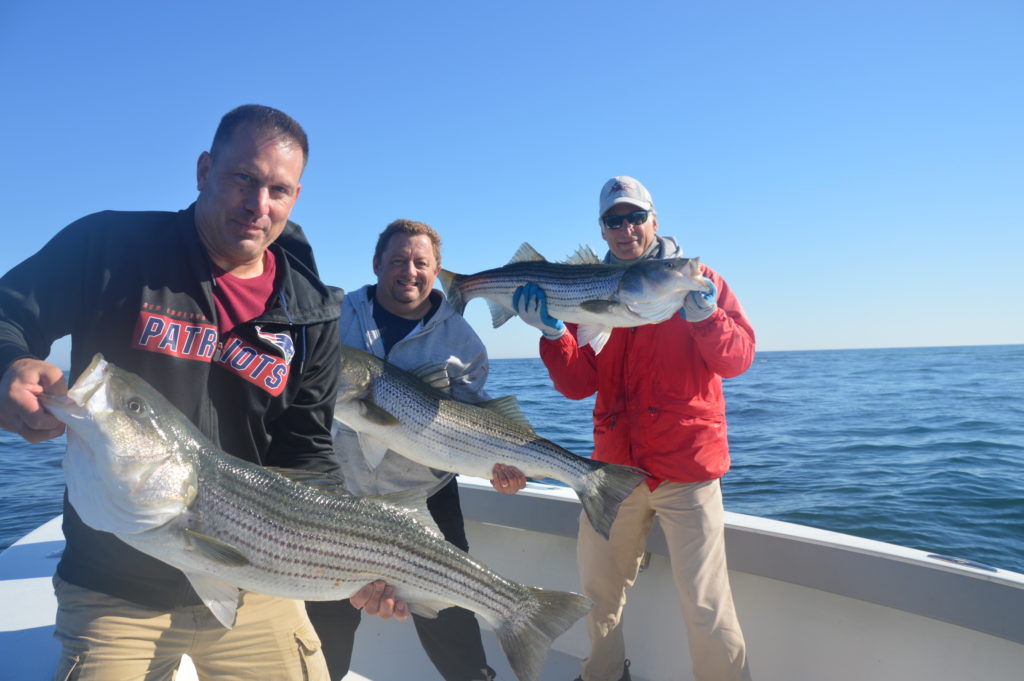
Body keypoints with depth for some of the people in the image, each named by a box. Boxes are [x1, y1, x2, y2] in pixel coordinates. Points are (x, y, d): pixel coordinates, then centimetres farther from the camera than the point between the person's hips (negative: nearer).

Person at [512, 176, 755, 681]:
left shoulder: (696, 279, 0)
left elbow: (737, 358, -9)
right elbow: (578, 384, -1)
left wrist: (704, 316, -27)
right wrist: (554, 332, -16)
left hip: (686, 467, -4)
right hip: (615, 465, 4)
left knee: (704, 603, -4)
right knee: (598, 585, 18)